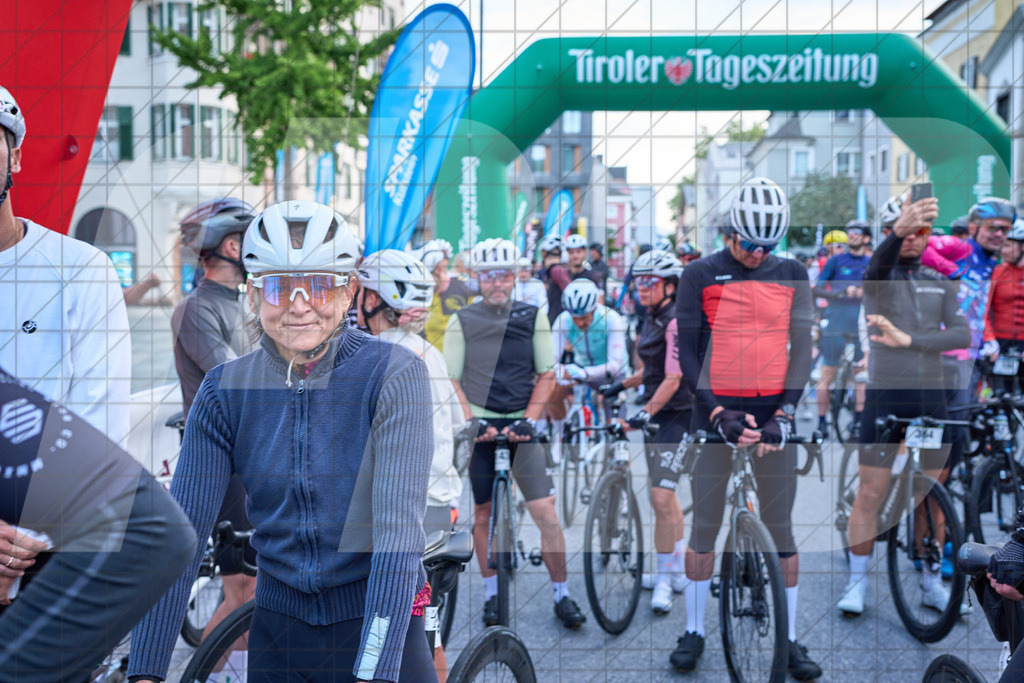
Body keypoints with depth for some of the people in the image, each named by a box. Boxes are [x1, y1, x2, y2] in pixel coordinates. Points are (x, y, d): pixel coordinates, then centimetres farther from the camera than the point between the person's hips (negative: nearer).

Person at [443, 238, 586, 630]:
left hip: (521, 426, 0)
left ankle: (562, 595, 5)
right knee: (483, 515, 8)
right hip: (479, 428, 0)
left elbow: (546, 376, 4)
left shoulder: (533, 317, 5)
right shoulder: (461, 321, 3)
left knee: (546, 513, -8)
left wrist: (528, 420, -9)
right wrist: (472, 421, -12)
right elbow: (451, 381, 2)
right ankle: (492, 593, 24)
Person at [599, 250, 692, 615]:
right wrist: (621, 385, 16)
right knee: (663, 496, 16)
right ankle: (678, 571, 28)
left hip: (678, 416, -10)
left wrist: (645, 413, -29)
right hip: (656, 415, 10)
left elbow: (672, 380, -23)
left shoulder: (676, 322, -16)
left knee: (662, 496, -14)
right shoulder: (652, 320, 12)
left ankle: (665, 579, -4)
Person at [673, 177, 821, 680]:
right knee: (705, 526, 5)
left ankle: (789, 639, 15)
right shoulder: (700, 275, 0)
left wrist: (785, 413, -9)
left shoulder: (792, 276, 6)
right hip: (716, 412, -1)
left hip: (773, 413, 1)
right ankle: (694, 630, 18)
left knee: (781, 529, 5)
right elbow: (687, 352, -1)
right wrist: (720, 413, -12)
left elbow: (802, 350, 4)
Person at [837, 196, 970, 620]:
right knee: (870, 492, -2)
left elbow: (961, 334, -3)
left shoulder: (941, 283, 11)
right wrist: (897, 230, -49)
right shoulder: (879, 277, -1)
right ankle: (857, 583, 10)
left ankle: (932, 584, 22)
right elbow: (878, 267, -28)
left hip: (932, 399, 4)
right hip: (885, 397, -4)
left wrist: (908, 339, -17)